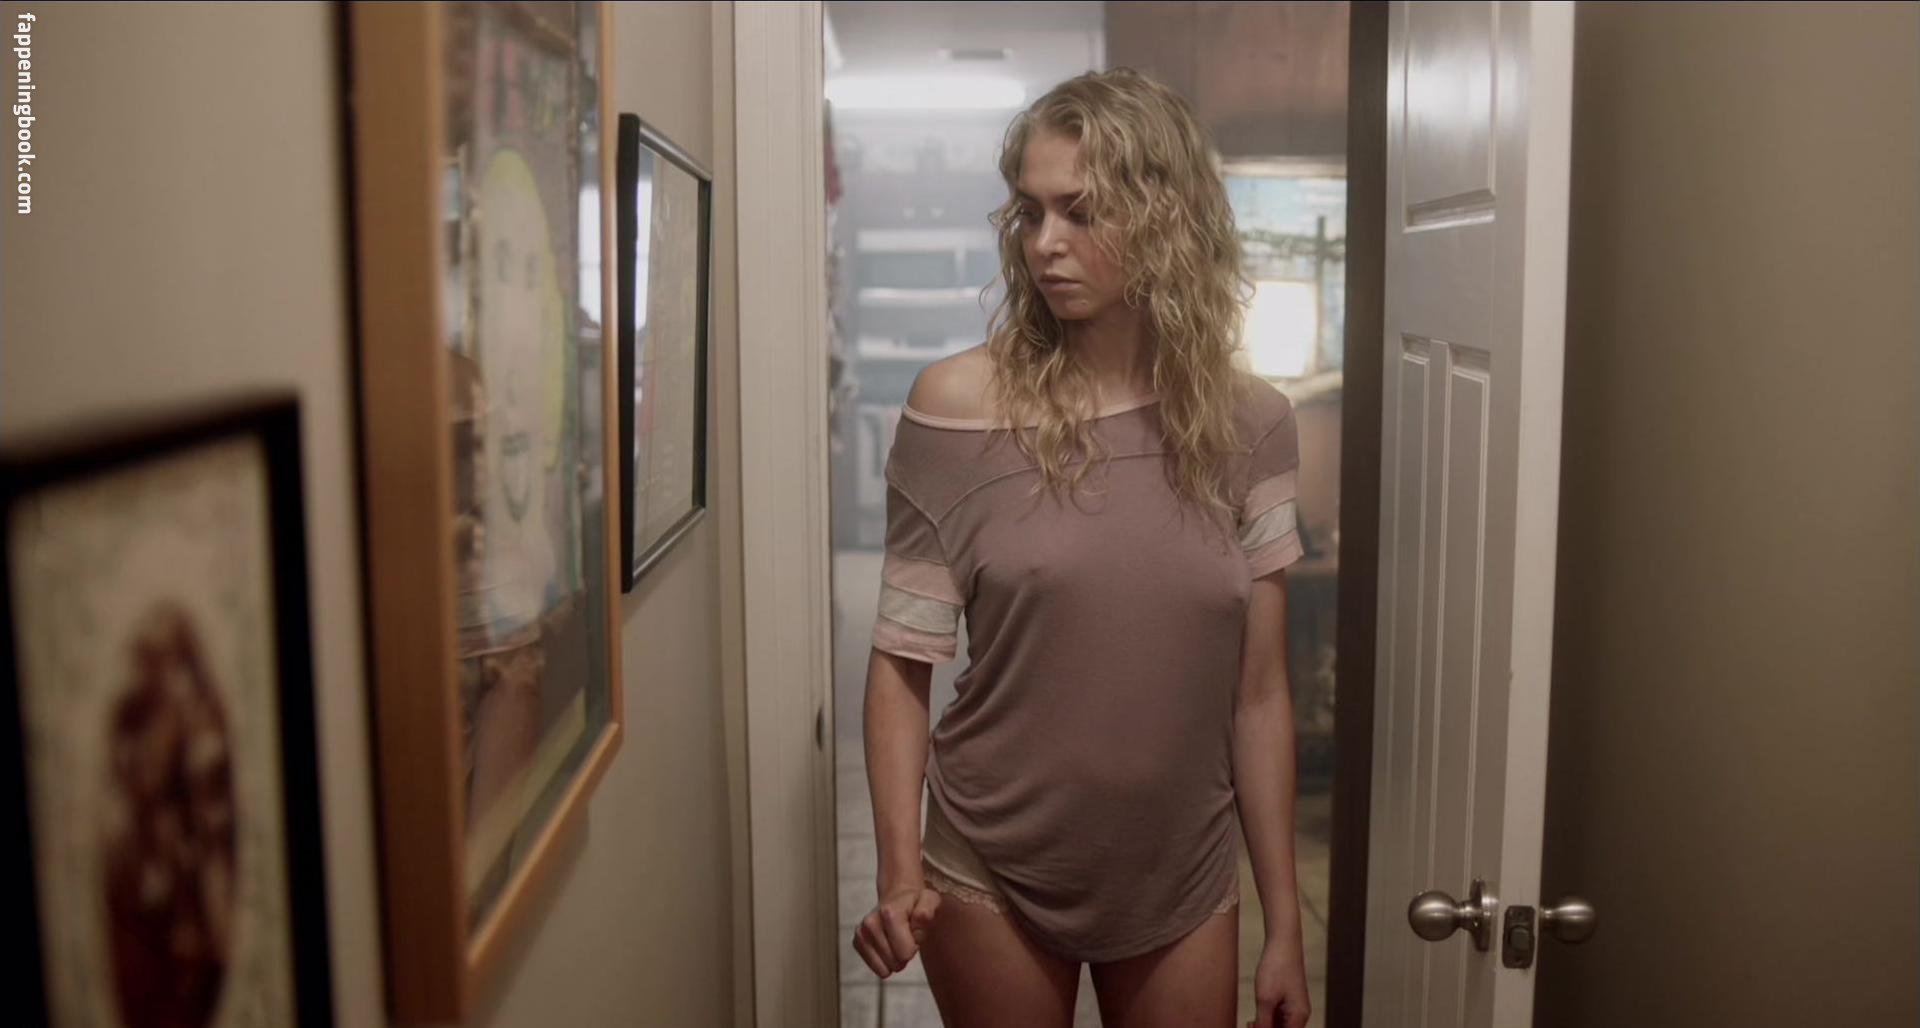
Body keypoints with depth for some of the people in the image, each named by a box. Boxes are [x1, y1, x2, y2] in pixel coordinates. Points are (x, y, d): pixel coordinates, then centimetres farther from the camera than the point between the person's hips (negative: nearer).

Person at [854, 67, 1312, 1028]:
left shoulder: (1248, 423, -5)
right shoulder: (958, 404, -11)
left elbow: (1257, 691, -1)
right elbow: (903, 661, -7)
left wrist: (1284, 923, 2)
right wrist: (899, 873, -18)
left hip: (1184, 879, 2)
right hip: (992, 872, -1)